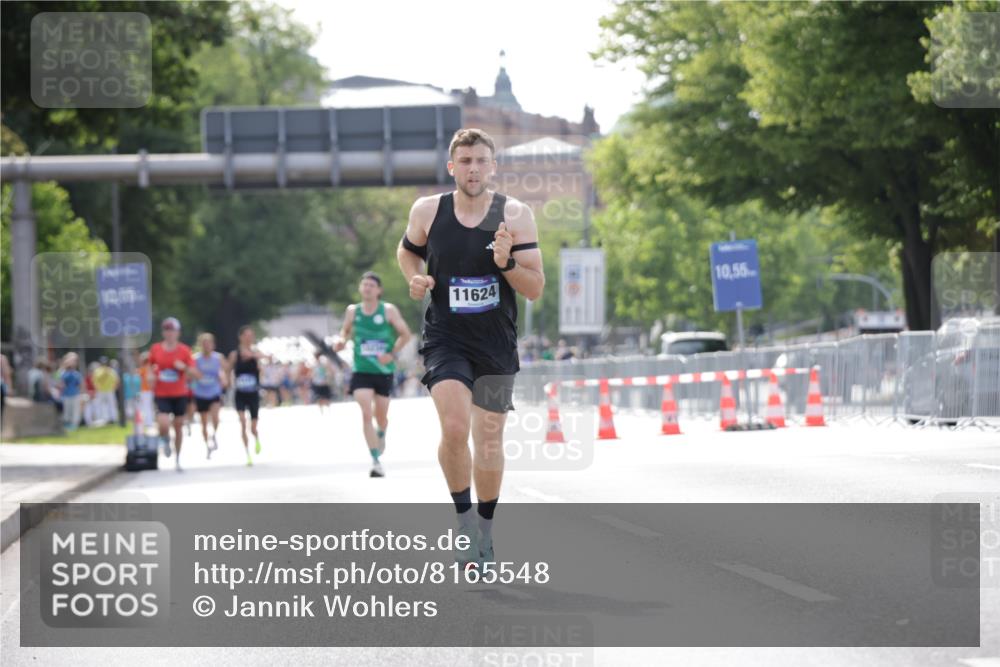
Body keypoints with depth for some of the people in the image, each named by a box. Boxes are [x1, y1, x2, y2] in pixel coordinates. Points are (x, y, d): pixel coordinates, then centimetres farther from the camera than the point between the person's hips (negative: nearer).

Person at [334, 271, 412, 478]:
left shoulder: (388, 310, -6)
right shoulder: (352, 311, 1)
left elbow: (406, 334, -1)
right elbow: (346, 330, 18)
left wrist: (392, 354, -14)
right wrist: (342, 341, -5)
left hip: (384, 370, 0)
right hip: (361, 371, 0)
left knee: (381, 415, 12)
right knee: (366, 414, -16)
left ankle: (381, 435, 51)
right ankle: (376, 461, -17)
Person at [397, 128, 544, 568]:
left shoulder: (515, 215, -8)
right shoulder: (428, 211, -5)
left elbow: (536, 289, -7)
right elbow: (407, 250, 16)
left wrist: (506, 263, -26)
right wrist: (415, 279, -6)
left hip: (496, 344, 1)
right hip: (445, 338, -1)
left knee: (489, 440, 10)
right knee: (455, 428, -22)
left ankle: (485, 528, 30)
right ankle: (464, 521, -4)